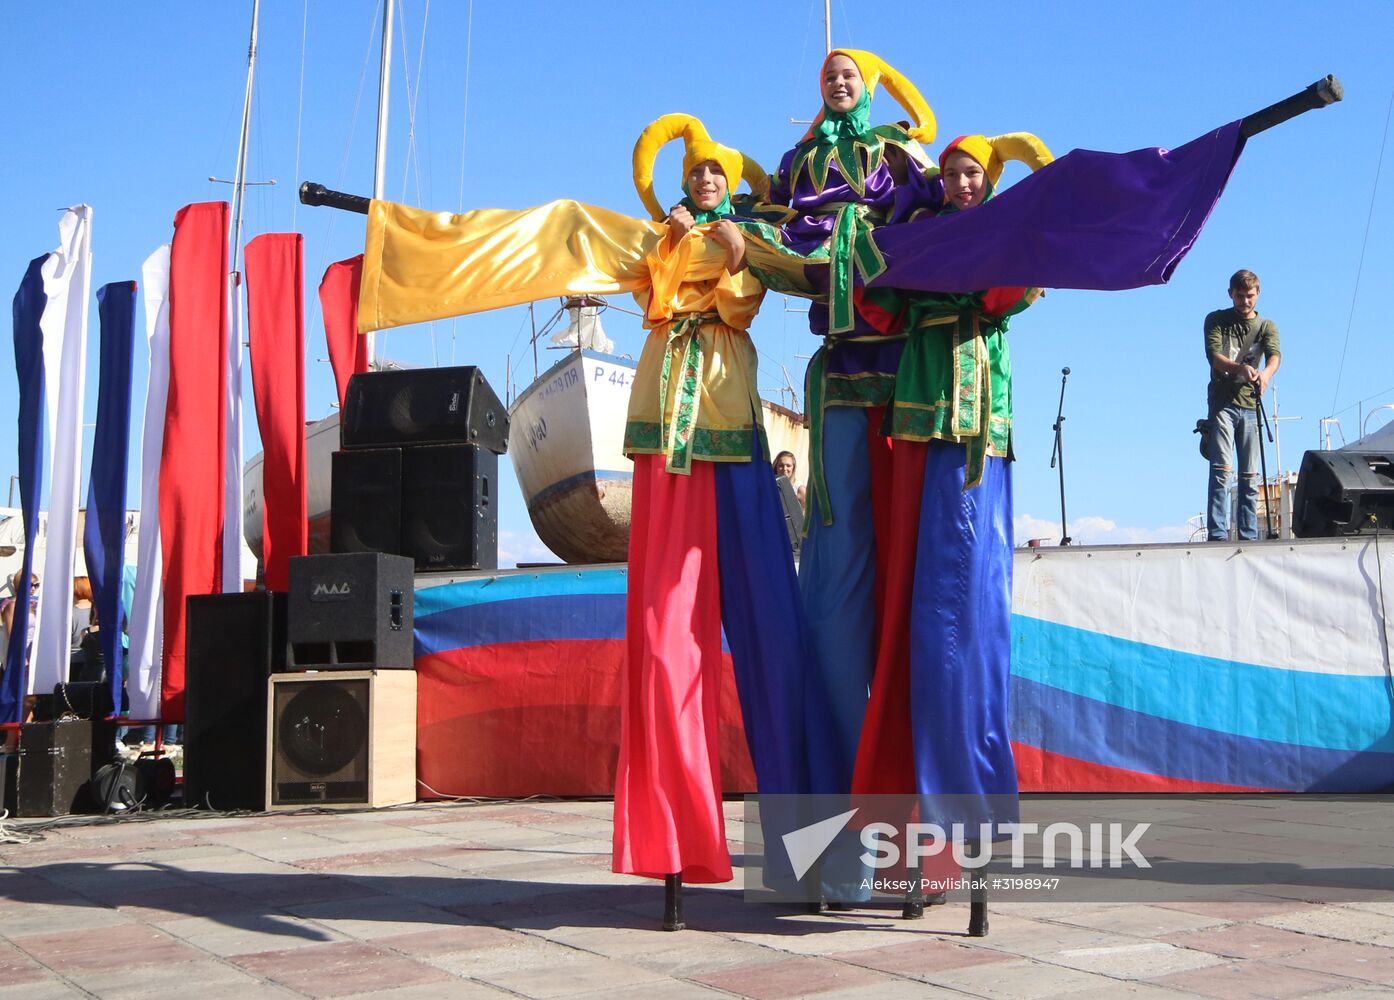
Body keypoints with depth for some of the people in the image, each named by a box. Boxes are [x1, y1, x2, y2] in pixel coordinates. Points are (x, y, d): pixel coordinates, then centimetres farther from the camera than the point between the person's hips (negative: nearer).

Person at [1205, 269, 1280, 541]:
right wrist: (1240, 368, -30)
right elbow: (1213, 355, -10)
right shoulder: (1216, 320, 7)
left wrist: (1265, 373, -33)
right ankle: (1217, 535, -17)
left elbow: (1275, 356, -9)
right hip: (1222, 403, -3)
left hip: (1250, 405, 3)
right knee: (1222, 469, -13)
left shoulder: (1267, 326, 11)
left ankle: (1249, 537, 6)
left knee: (1250, 475, 3)